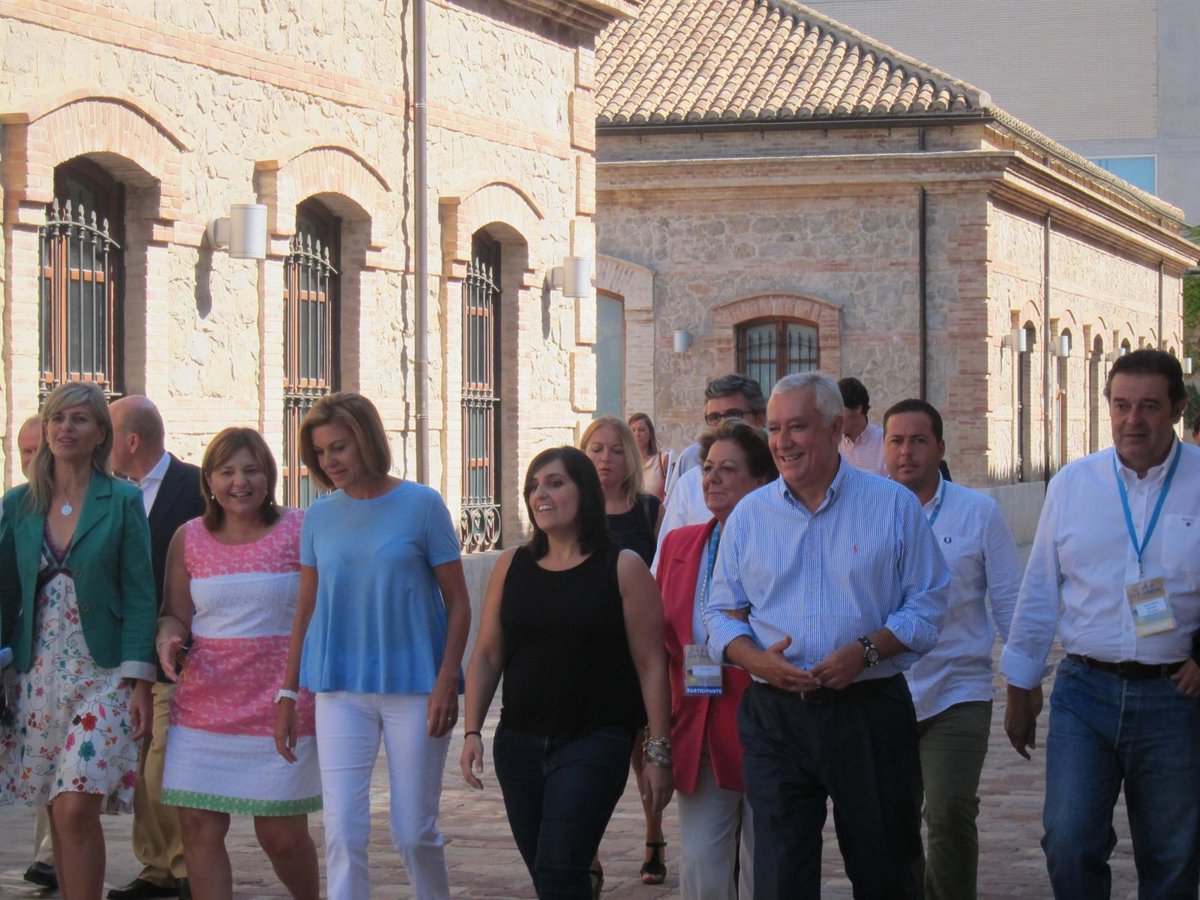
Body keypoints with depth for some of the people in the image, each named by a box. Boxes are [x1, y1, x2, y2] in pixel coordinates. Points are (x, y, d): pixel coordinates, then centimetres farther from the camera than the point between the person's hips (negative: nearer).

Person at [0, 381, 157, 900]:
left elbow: (140, 596, -3)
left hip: (101, 674, -4)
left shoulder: (123, 502, -1)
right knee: (59, 814, 6)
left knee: (76, 809, -15)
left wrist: (140, 682, -9)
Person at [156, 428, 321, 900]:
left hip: (281, 704, -3)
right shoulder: (189, 538, 7)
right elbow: (175, 615, 14)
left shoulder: (301, 530, -1)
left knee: (282, 835, 3)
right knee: (198, 828, -3)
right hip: (205, 703, 3)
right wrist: (168, 639, -9)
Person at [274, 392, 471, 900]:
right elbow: (306, 612, 13)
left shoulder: (421, 505, -4)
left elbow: (457, 603, -2)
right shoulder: (320, 516, 6)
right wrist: (288, 695, 10)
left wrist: (446, 682, -11)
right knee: (343, 831, -6)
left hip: (413, 686, -2)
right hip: (340, 691, 2)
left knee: (414, 832, 4)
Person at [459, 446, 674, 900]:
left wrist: (658, 754, -8)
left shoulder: (623, 569, -3)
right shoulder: (511, 567, 8)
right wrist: (472, 731, -1)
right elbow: (486, 657, 9)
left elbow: (650, 665, -5)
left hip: (594, 743, -5)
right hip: (519, 744, 5)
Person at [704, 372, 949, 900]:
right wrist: (755, 659, -10)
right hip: (775, 715, 1)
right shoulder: (749, 515, 8)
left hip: (869, 712, -1)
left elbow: (927, 605, 0)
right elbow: (721, 612, 11)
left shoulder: (893, 506, 1)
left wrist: (867, 649, -16)